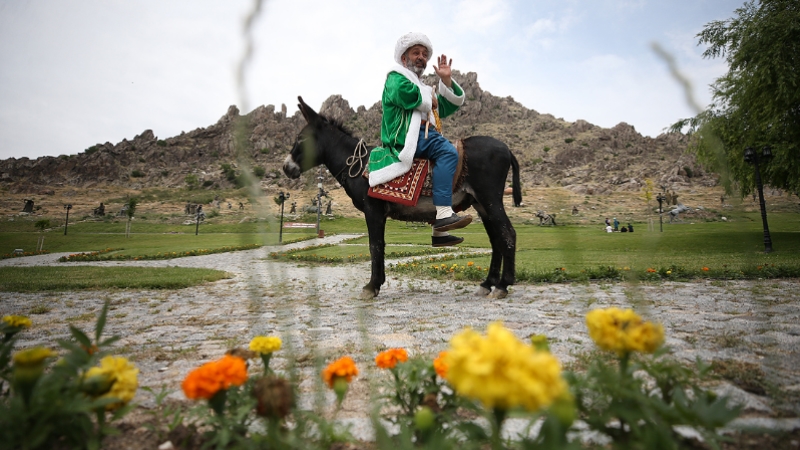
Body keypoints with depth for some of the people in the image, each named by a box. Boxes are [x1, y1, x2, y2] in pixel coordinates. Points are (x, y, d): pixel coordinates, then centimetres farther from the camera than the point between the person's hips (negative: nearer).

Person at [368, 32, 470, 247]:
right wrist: (429, 100, -3)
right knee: (448, 152, -27)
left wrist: (447, 81, 14)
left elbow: (452, 105, 28)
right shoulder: (396, 77, 9)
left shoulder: (422, 87, 35)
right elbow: (404, 93, -18)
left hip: (423, 134, 9)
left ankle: (440, 231, 0)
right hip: (404, 135, -9)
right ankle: (443, 213, -36)